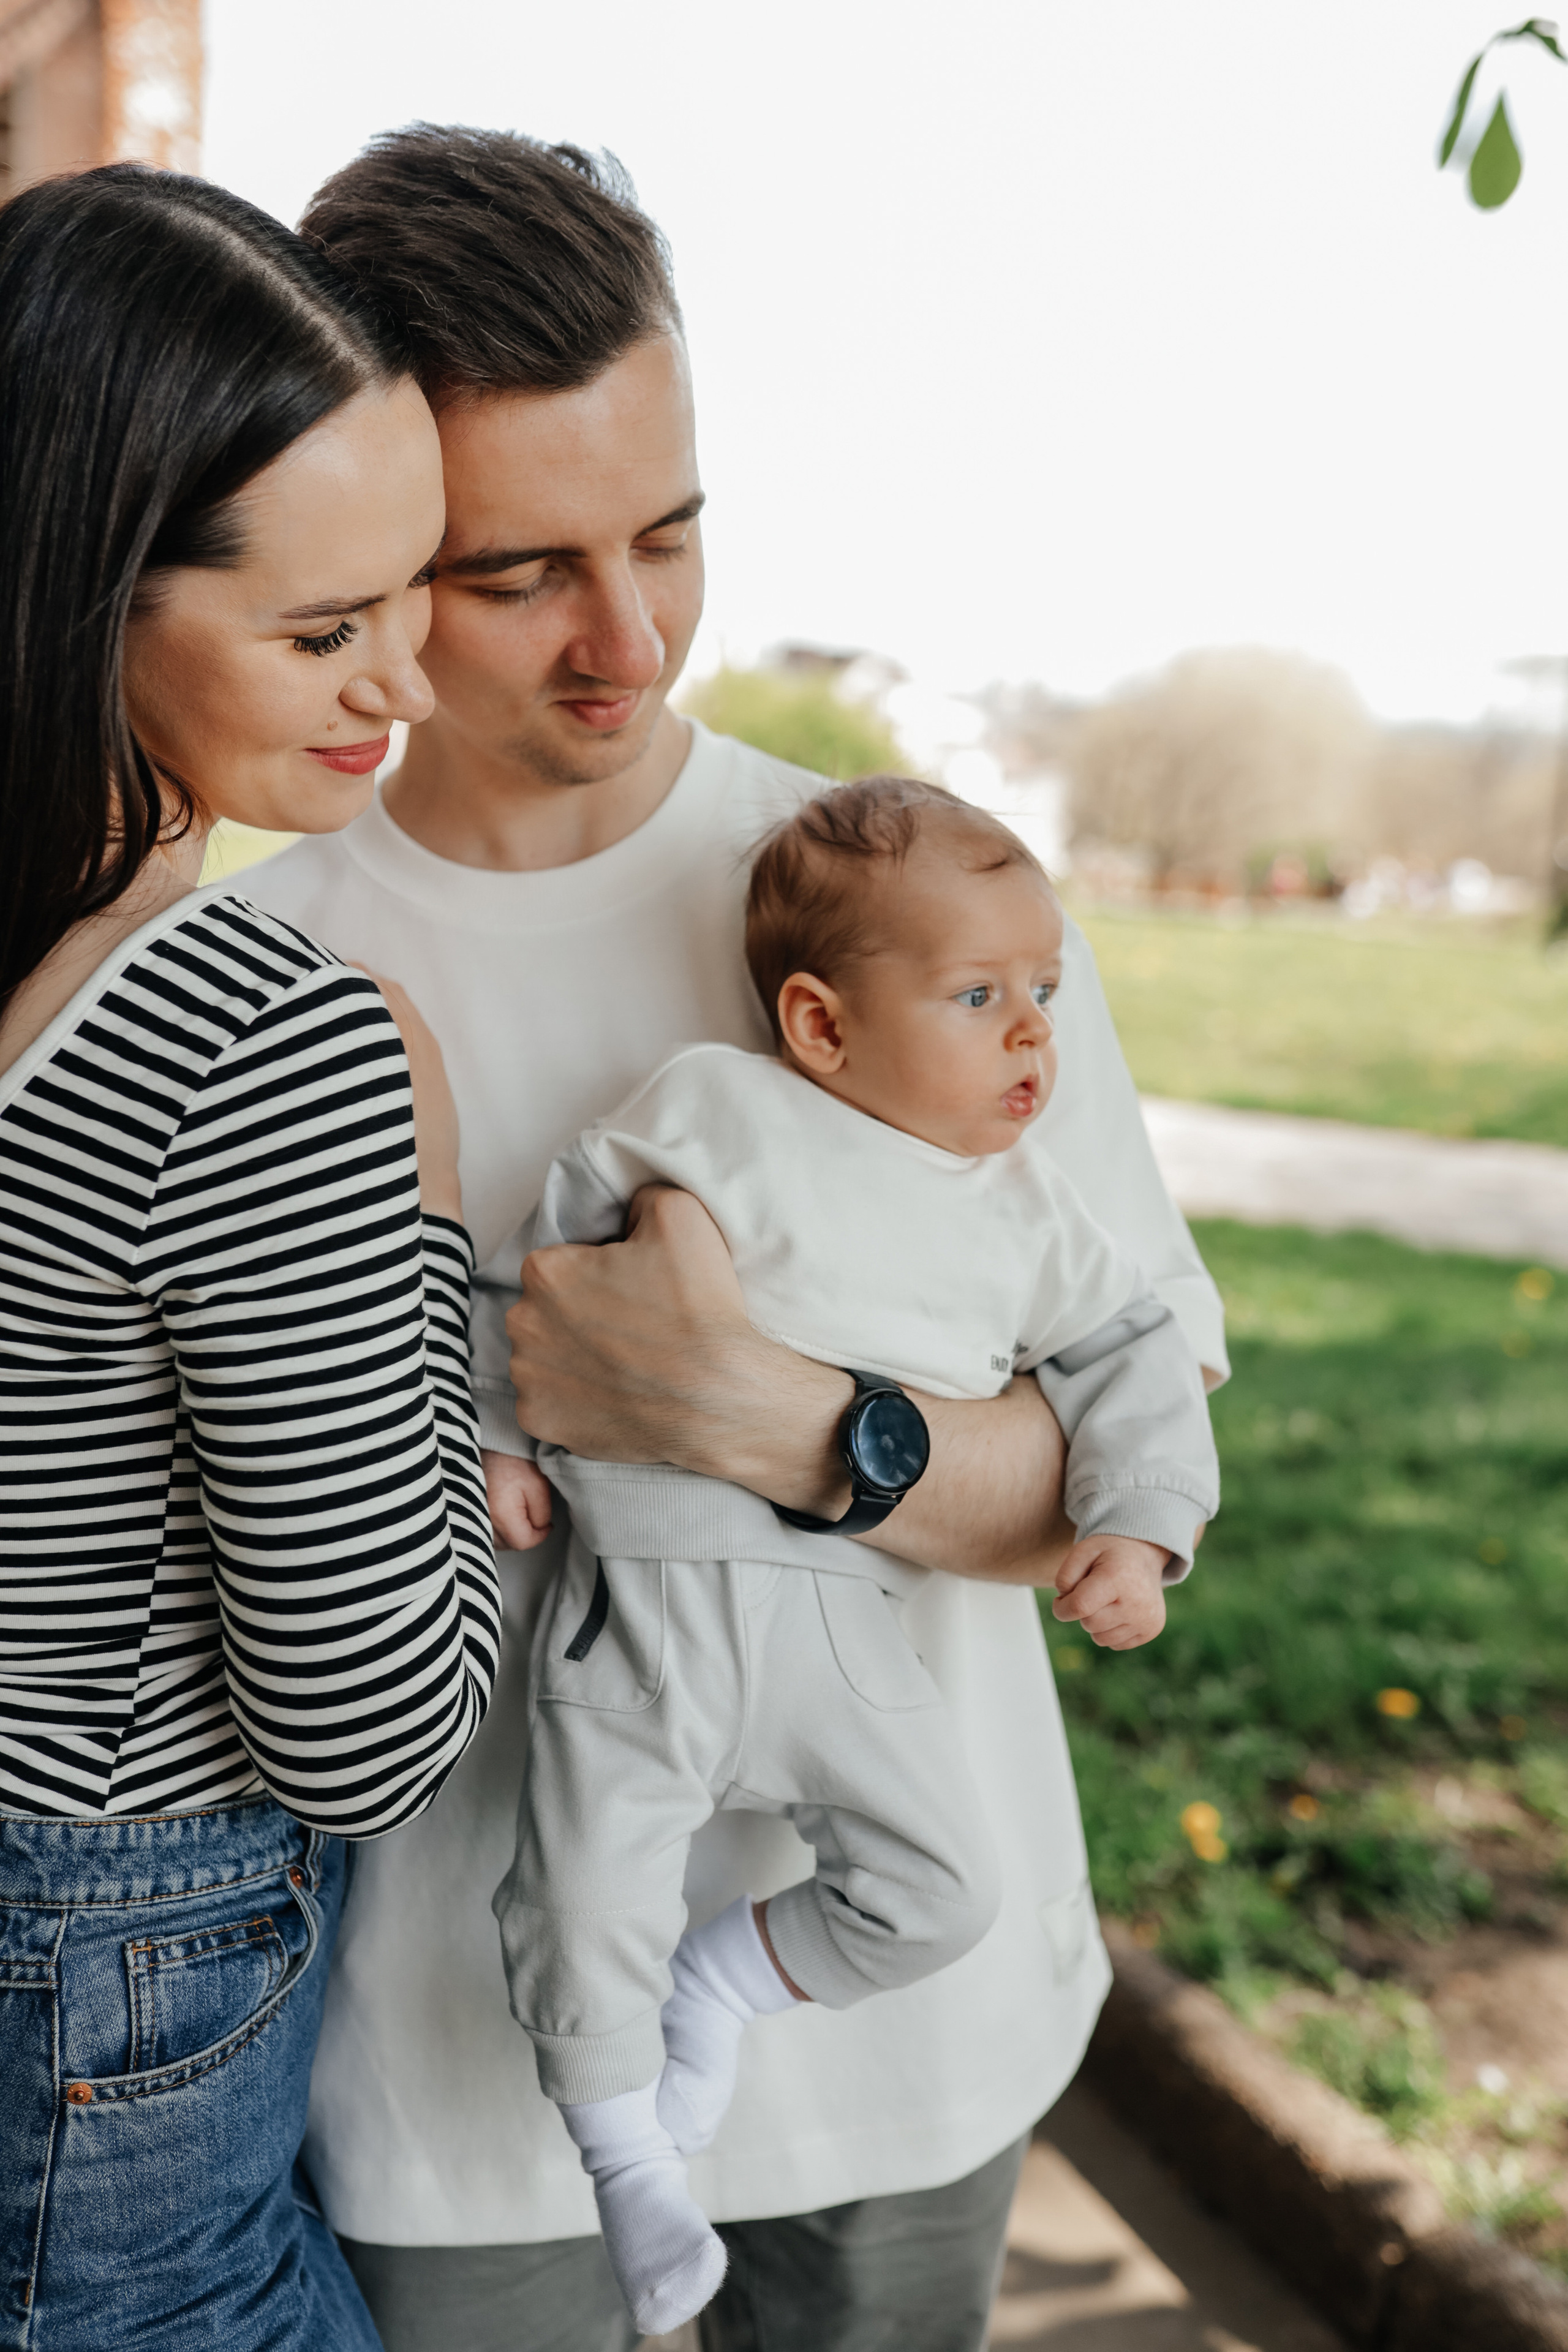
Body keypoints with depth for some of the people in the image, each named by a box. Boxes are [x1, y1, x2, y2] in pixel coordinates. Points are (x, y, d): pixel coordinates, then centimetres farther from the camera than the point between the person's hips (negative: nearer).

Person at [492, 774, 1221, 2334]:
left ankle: (726, 1975, 22)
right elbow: (540, 1259, 6)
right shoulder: (707, 1108, -2)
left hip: (842, 1617, 3)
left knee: (943, 1888, -4)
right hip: (644, 1584, -3)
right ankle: (626, 2159, 22)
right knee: (585, 1910, -7)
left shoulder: (1022, 1212, 9)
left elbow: (1134, 1354, 12)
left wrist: (1138, 1528, -2)